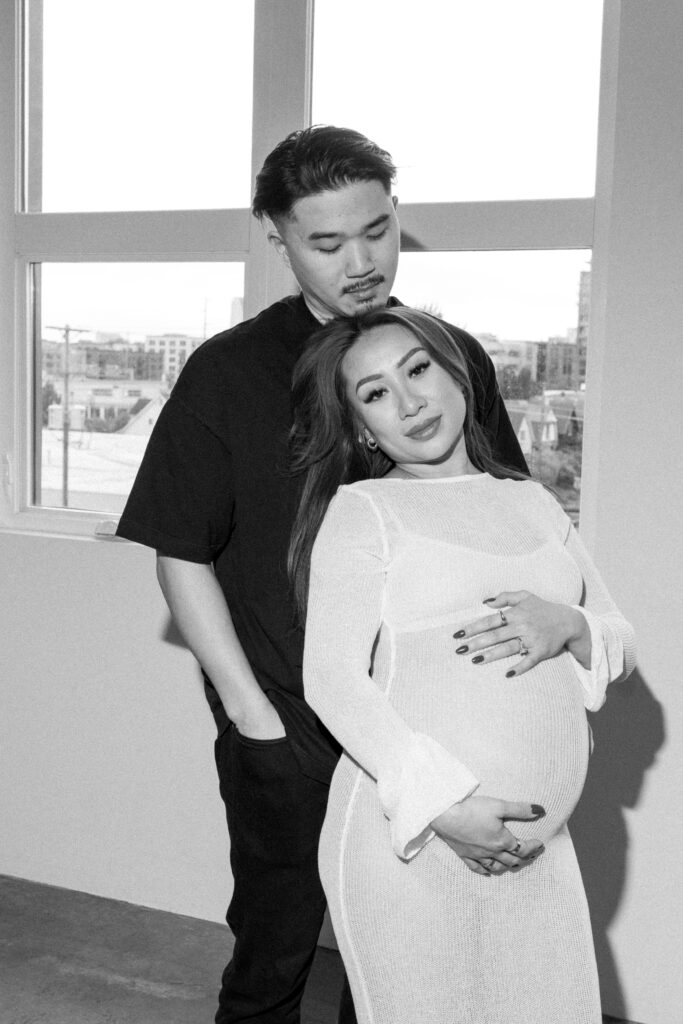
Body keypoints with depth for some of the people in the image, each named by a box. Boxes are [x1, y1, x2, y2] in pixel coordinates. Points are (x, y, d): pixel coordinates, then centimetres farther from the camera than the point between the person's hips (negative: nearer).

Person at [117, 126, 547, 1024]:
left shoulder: (456, 358, 2)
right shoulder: (228, 373, -6)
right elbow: (183, 554, -5)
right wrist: (251, 709, -8)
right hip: (285, 730, -2)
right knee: (274, 950, 12)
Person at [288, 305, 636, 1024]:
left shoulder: (532, 502, 13)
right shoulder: (362, 508, -3)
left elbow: (620, 646, 15)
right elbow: (333, 681, -12)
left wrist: (567, 626, -7)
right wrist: (442, 803, -20)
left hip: (538, 844, 5)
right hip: (408, 831, -4)